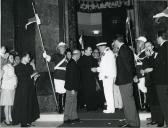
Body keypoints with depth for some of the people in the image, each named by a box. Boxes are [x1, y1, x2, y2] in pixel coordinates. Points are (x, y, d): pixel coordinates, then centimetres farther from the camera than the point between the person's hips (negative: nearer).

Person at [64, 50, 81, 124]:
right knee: (69, 103, -1)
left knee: (74, 102, 15)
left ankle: (74, 117, 24)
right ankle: (66, 119, 8)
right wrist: (72, 89, -22)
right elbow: (71, 77, -22)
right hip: (71, 88, -10)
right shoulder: (72, 64, -19)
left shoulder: (73, 63, 11)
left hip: (74, 87, 10)